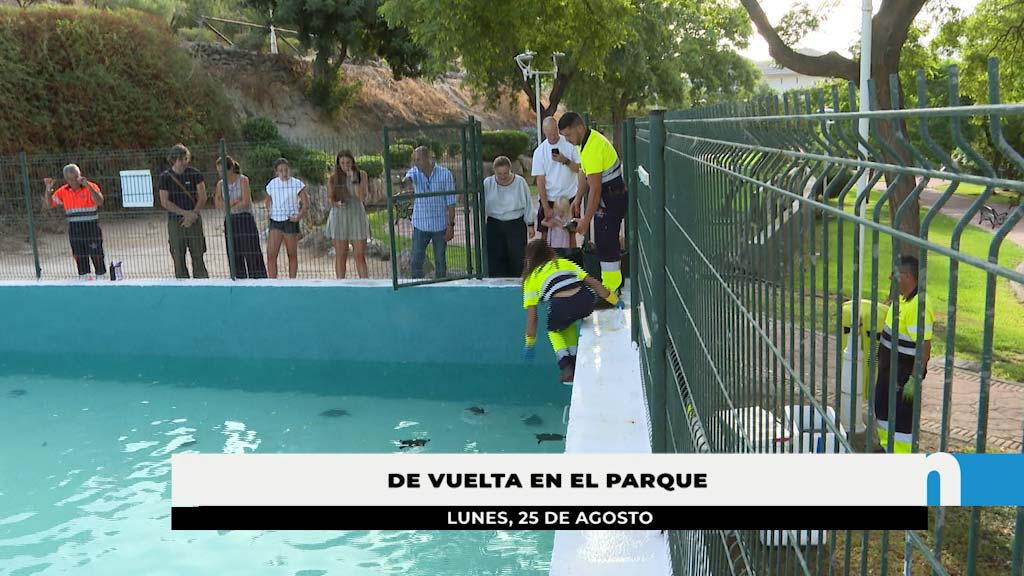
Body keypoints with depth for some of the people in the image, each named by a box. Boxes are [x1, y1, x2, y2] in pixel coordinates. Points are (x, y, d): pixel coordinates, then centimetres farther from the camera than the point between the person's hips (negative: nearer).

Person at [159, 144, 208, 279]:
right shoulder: (165, 177, 0)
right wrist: (185, 213, -12)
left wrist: (192, 215, -11)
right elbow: (164, 202, -4)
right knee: (178, 259, 2)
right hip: (175, 222, 0)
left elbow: (202, 197, -1)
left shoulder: (195, 174, 2)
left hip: (194, 221, 0)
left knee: (198, 258, 0)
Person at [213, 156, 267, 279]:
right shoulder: (220, 184, 10)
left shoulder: (243, 180, -5)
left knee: (252, 255, -7)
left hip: (245, 219, -5)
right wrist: (234, 201, -12)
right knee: (235, 258, 5)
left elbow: (245, 202, -13)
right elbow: (218, 204, 1)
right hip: (230, 221, 5)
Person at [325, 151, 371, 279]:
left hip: (357, 216, -1)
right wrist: (336, 203, -13)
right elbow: (329, 198, 9)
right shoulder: (332, 178, 3)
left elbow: (363, 197, -8)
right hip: (339, 217, 1)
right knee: (340, 256, 3)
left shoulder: (361, 175, 1)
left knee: (360, 255, -3)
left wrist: (354, 180, -17)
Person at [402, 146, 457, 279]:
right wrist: (405, 182, -50)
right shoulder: (415, 172, -1)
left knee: (440, 261, 9)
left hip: (440, 225, -1)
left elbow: (450, 202, -5)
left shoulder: (445, 174, -6)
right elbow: (408, 179, -25)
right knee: (416, 262, 1)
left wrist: (451, 225, -8)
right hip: (420, 225, 2)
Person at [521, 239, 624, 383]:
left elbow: (532, 316, 17)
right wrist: (615, 301, 32)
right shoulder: (565, 263, 32)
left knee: (554, 330, 30)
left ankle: (565, 366, 15)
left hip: (561, 307, -3)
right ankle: (574, 362, 31)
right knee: (569, 324, 36)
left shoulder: (531, 278, 24)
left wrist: (530, 344, 23)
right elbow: (594, 283, 24)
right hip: (585, 300, 3)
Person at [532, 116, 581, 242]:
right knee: (545, 234, 1)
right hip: (549, 199, 0)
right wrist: (546, 207, -10)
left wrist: (566, 161, -23)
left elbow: (579, 169, -4)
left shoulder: (569, 144, -3)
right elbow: (540, 181, -5)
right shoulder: (539, 151, -3)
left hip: (570, 197, 0)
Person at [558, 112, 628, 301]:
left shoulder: (593, 149, -26)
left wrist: (586, 219, -21)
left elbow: (595, 189, -25)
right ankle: (610, 282, 24)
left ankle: (610, 289, 0)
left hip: (611, 199, -10)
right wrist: (578, 198, 17)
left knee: (606, 243, -6)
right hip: (609, 196, 10)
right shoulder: (589, 139, 7)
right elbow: (585, 173, 19)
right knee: (603, 242, 15)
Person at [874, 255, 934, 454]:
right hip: (889, 366, 10)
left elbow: (924, 347, -28)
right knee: (882, 406, 22)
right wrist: (880, 352, 26)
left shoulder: (918, 306, -26)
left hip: (905, 371, -10)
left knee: (902, 416, -1)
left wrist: (915, 379, -28)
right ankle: (888, 447, 40)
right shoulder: (901, 298, 5)